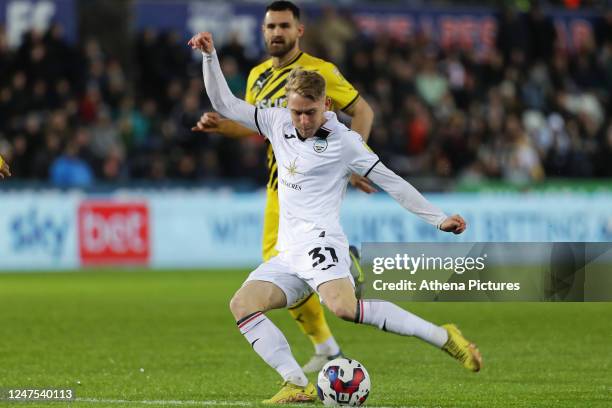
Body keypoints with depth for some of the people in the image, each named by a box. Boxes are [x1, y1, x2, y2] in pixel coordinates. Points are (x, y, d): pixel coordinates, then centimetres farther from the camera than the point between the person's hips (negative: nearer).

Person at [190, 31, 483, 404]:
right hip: (287, 254, 7)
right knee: (242, 305, -15)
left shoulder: (344, 141, -2)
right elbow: (225, 104, 19)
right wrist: (210, 56, 9)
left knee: (344, 306, -33)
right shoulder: (278, 123, 13)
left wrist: (439, 219, -1)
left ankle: (444, 337, -26)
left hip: (318, 241, -7)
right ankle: (298, 385, -19)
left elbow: (391, 182, 1)